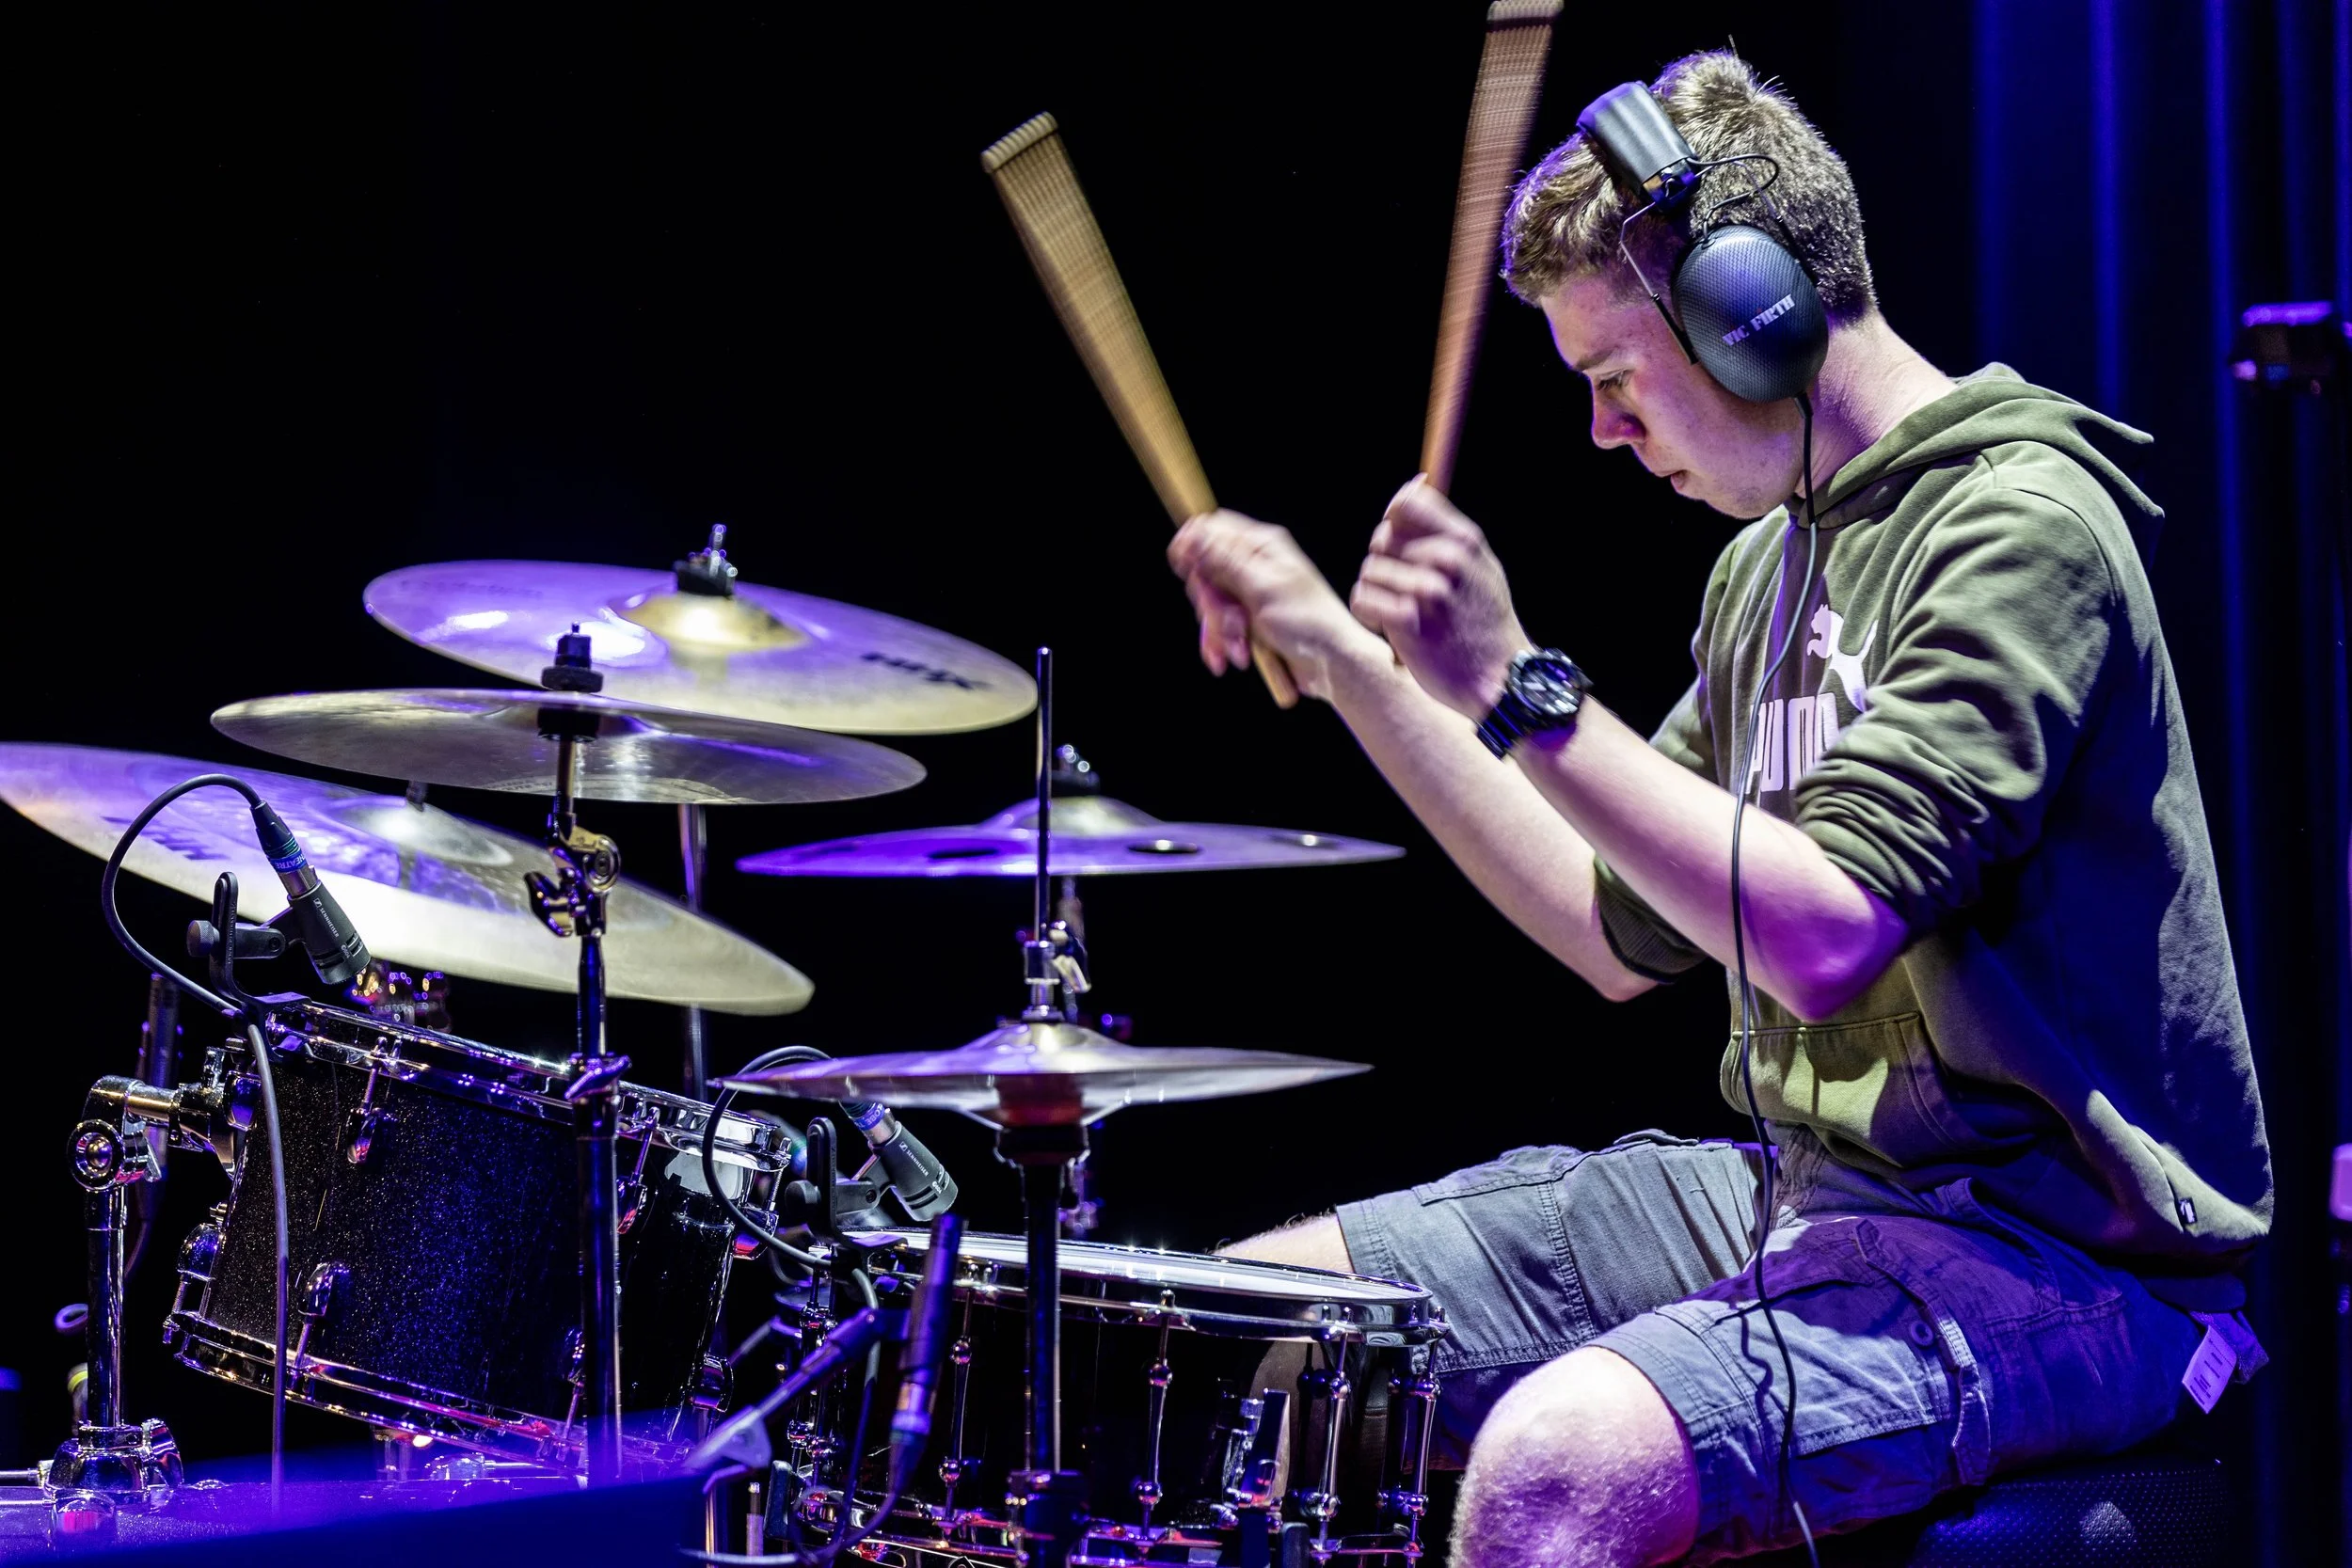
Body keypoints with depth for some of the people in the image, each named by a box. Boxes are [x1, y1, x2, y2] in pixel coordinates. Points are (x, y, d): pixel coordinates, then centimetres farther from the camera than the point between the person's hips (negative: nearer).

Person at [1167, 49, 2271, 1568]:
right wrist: (1350, 666, 14)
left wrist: (1523, 693, -25)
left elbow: (1823, 931, -26)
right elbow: (1626, 934, 17)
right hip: (1808, 1193, 9)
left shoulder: (2018, 526, -15)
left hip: (2049, 1250, -9)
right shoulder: (1774, 556, 14)